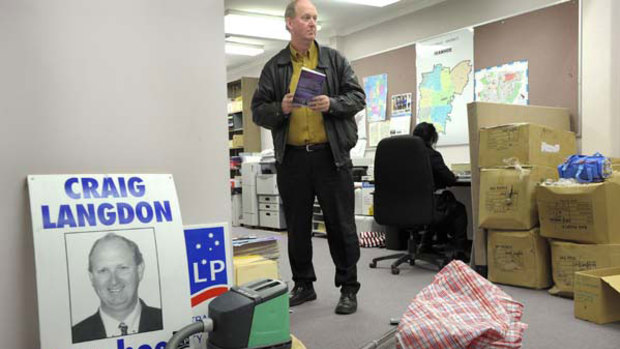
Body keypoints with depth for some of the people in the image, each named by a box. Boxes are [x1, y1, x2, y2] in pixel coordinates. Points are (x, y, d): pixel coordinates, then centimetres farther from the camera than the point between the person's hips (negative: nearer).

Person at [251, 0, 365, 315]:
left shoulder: (334, 59, 8)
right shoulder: (274, 67, 9)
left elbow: (358, 97, 4)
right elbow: (258, 110, 6)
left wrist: (332, 104, -15)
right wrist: (280, 109, -14)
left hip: (331, 155, -1)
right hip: (292, 158, 2)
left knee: (341, 224, 3)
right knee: (297, 226, 11)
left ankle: (348, 289, 16)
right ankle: (303, 285, 26)